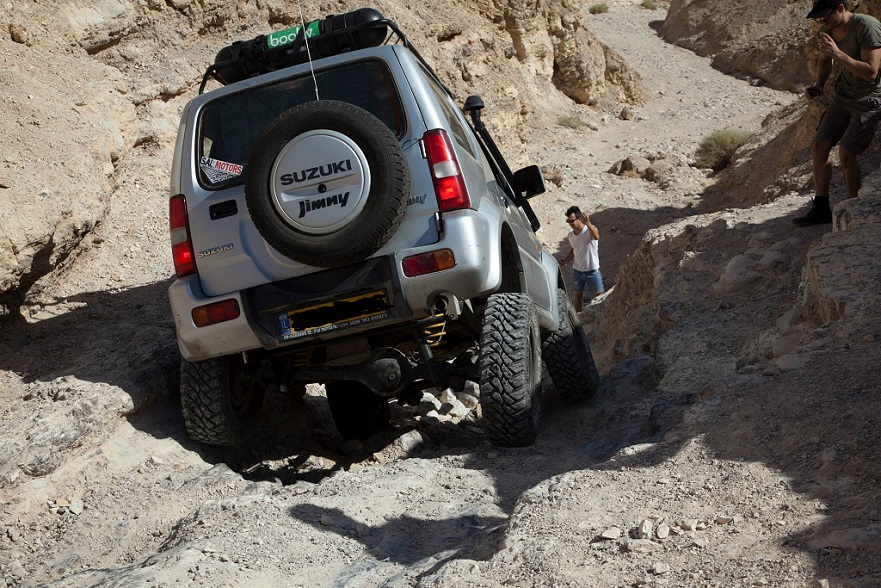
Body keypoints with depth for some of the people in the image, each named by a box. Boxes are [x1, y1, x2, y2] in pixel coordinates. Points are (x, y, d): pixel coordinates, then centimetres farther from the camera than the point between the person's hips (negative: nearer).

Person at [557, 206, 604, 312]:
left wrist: (588, 223, -58)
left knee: (599, 296, 2)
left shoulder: (590, 230, -19)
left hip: (592, 271, -5)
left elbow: (596, 237, -44)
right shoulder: (570, 234, -1)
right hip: (577, 271, 5)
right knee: (577, 295, 17)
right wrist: (565, 260, -6)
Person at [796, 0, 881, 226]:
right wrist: (819, 85, 1)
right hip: (843, 95, 8)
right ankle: (821, 209, 12)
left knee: (846, 152, -17)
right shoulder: (826, 32, -3)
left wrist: (837, 53, -34)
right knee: (819, 147, 2)